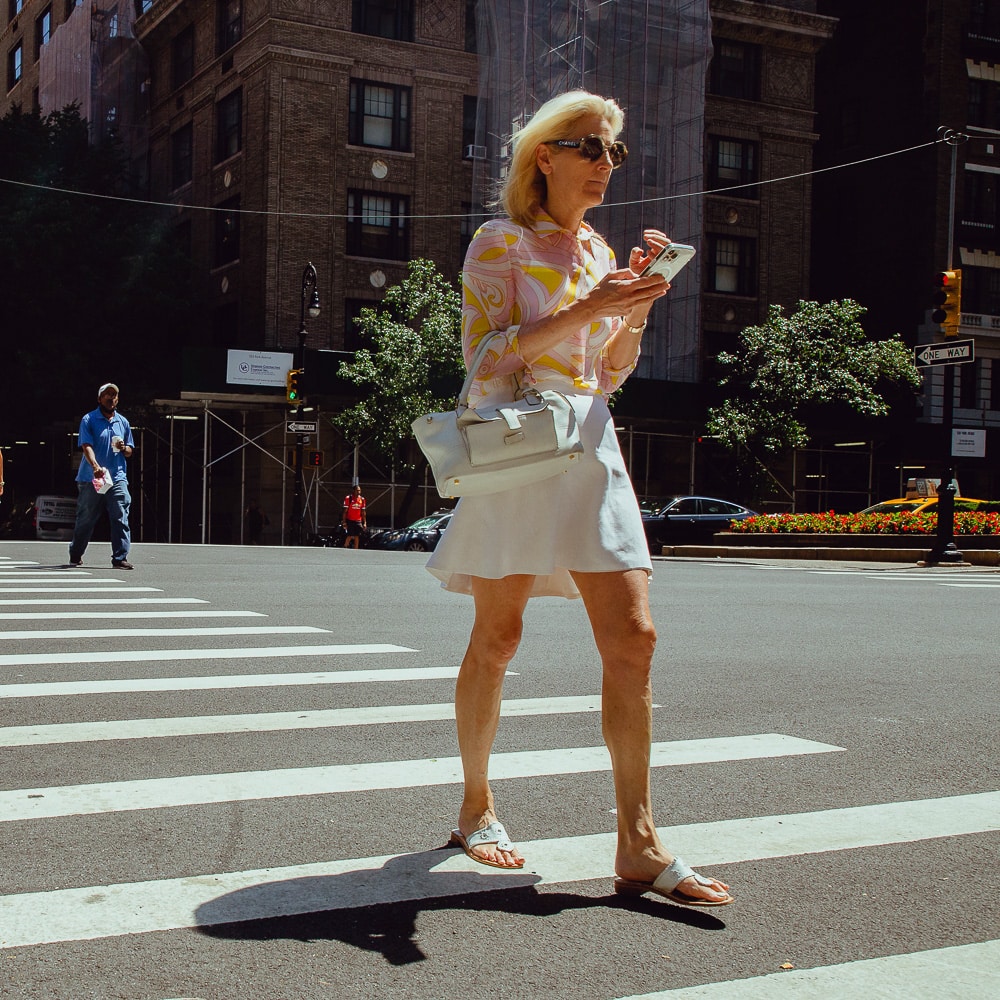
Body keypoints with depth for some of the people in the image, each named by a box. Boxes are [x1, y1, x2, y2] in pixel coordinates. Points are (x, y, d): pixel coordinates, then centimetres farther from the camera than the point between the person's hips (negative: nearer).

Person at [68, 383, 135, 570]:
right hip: (90, 479, -3)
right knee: (86, 519, 8)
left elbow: (129, 452, 21)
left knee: (120, 518, -10)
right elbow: (86, 446, -13)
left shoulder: (123, 422, 14)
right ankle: (75, 555, 26)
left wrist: (124, 448, -4)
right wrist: (96, 467, -30)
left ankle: (120, 558, -10)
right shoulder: (89, 420, 0)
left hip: (117, 478, 3)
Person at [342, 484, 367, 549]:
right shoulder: (348, 498, -6)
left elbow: (363, 512, 11)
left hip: (358, 521, 4)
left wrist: (365, 523, 7)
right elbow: (345, 511, -4)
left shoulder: (362, 499, 7)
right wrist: (344, 522, -9)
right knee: (350, 536, -9)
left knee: (357, 537, 3)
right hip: (350, 521, -4)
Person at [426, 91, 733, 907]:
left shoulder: (597, 250, 19)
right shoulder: (500, 242, 1)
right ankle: (477, 805, 21)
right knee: (497, 639, 1)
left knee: (633, 638, -6)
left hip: (590, 448, 6)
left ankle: (638, 845, -3)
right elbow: (484, 358, -11)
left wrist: (638, 302, 6)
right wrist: (583, 311, -16)